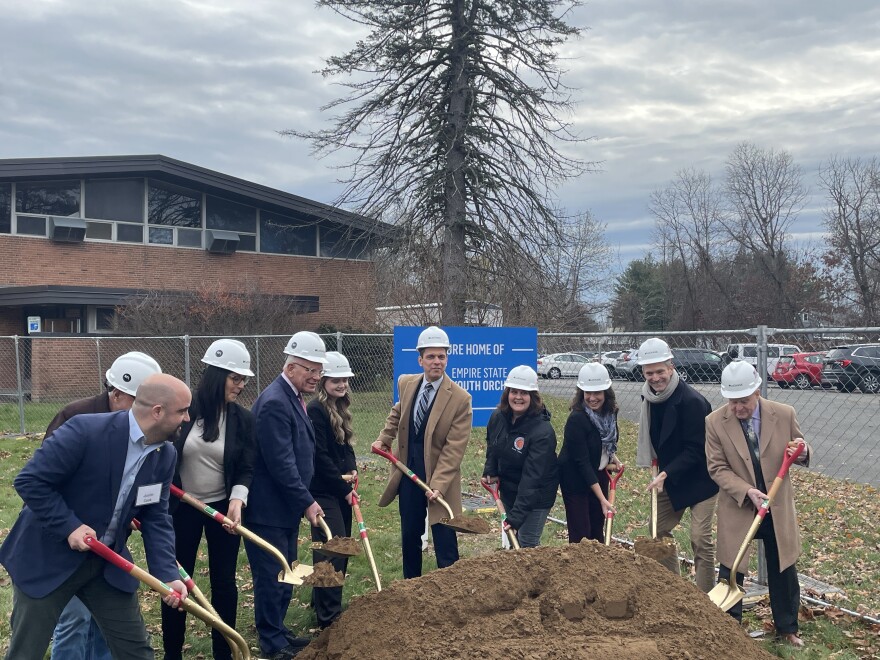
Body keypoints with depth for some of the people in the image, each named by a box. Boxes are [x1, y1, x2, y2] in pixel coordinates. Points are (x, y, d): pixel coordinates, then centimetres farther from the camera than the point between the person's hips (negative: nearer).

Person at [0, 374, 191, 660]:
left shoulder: (165, 455, -5)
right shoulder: (85, 430, -25)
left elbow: (156, 518, -1)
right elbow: (29, 480, -20)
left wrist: (167, 575, -12)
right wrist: (70, 527, -24)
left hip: (107, 561, 5)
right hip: (47, 556, -5)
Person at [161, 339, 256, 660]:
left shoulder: (243, 419, -6)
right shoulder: (183, 409, -12)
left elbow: (247, 469, -4)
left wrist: (237, 499, -21)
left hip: (223, 508, 1)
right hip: (182, 508, -1)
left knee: (224, 582, 9)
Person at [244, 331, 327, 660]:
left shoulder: (293, 398, 10)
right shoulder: (275, 402, -22)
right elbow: (281, 463, -25)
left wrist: (303, 500, 17)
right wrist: (306, 501, -18)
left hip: (286, 506, 10)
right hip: (269, 508, -10)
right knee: (272, 575, 2)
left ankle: (278, 631, 31)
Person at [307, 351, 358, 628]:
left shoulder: (340, 408, 11)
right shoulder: (316, 410, -16)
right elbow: (321, 456, -18)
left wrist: (352, 469, -1)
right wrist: (344, 488, -14)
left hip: (341, 489, 9)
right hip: (325, 491, -9)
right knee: (332, 550, -6)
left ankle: (322, 602, 28)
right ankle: (329, 616, 3)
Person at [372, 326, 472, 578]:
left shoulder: (460, 398, -17)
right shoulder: (406, 383, 0)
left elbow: (453, 448, -19)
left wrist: (438, 485, -24)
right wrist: (384, 438, 7)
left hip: (440, 477, -5)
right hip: (408, 474, 5)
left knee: (445, 544, -1)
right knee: (409, 538, 17)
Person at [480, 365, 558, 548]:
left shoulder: (543, 431, -29)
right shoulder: (498, 417, -9)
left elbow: (532, 478, -32)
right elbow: (491, 445, 14)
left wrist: (516, 516, -35)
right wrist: (490, 471, -2)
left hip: (536, 495, -6)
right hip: (508, 489, 6)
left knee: (527, 544, -4)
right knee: (513, 539, 15)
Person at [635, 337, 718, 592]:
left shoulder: (692, 401, -24)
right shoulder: (650, 397, -1)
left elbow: (695, 450, -23)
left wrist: (666, 474, -27)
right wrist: (662, 473, 4)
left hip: (700, 479, -8)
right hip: (671, 478, 8)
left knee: (700, 539, -8)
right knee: (658, 530, 12)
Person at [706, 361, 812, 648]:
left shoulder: (784, 414, -9)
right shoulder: (715, 422, -13)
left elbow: (799, 454, 4)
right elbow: (717, 468, -10)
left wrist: (802, 452, -21)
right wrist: (747, 492, -23)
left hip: (779, 508, 2)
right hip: (737, 509, -1)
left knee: (783, 571, 15)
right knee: (731, 571, 6)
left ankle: (787, 629, 34)